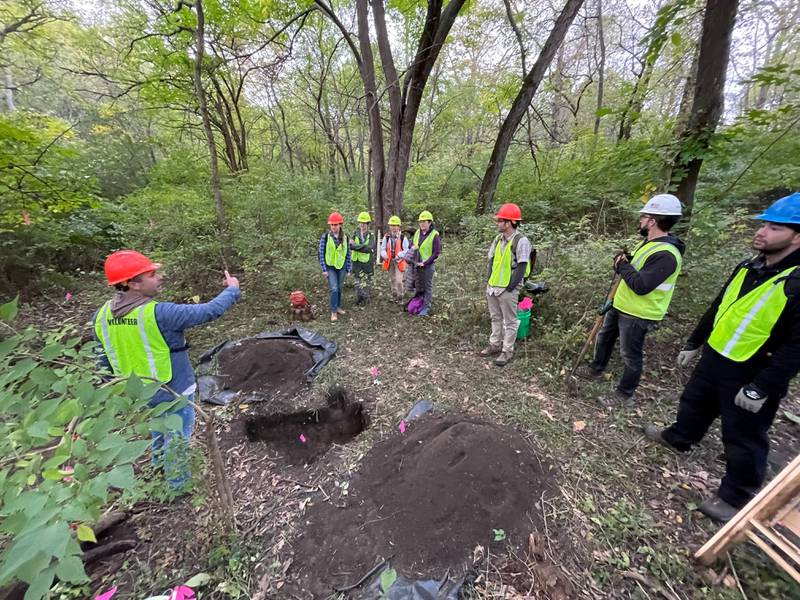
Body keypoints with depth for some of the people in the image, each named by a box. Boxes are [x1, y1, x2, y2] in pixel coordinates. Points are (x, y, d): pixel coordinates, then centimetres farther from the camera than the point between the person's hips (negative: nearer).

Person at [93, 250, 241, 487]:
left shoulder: (102, 315, -8)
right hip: (173, 391, -7)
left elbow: (104, 361, 3)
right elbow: (210, 311, -26)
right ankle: (176, 479, 36)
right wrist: (232, 290, -10)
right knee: (177, 436, 16)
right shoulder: (159, 313, -31)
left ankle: (159, 457, 57)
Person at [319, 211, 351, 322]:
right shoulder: (325, 236, -8)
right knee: (334, 289, -10)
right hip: (330, 267, -3)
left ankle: (338, 307, 30)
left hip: (341, 266, 3)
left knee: (340, 288, 12)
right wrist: (324, 269, -9)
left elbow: (348, 253, 5)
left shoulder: (345, 237, -1)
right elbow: (321, 253, -6)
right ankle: (333, 312, 1)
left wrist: (348, 269, 4)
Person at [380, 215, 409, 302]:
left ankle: (400, 297, 9)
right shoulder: (386, 237, 3)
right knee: (392, 280, 16)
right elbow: (383, 248, 6)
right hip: (389, 261, 4)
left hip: (399, 261, -4)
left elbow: (406, 250, -8)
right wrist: (384, 255, -15)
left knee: (399, 280, -9)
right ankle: (394, 295, 32)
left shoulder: (403, 237, -8)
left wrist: (399, 256, -24)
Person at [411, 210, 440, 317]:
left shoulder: (434, 235, -12)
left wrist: (425, 263, -18)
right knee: (419, 285, 16)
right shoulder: (417, 233, 6)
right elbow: (412, 245, 21)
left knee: (428, 286, 3)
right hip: (418, 264, 6)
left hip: (428, 265, -6)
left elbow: (436, 253, -14)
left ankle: (426, 308, 11)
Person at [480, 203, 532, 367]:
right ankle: (495, 344, 33)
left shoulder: (521, 241, -13)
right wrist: (490, 281, 7)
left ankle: (507, 351, 17)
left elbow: (521, 267, -16)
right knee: (495, 318, 18)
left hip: (508, 290, -7)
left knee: (510, 321, 6)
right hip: (492, 287, 8)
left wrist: (510, 288, -16)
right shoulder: (498, 238, 10)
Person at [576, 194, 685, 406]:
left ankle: (624, 395, 23)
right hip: (621, 305, 10)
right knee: (604, 337, 24)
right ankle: (596, 369, 44)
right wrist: (624, 262, -3)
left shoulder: (666, 254, -26)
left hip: (637, 315, -10)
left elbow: (641, 286, -30)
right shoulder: (651, 243, 7)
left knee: (631, 356, 6)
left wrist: (623, 265, -17)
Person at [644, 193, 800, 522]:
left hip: (753, 375, -7)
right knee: (694, 405, 26)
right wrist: (693, 343, 18)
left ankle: (735, 498, 29)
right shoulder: (747, 268, 2)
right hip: (714, 359, 7)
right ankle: (678, 438, 51)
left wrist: (762, 388, -21)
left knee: (743, 439, 10)